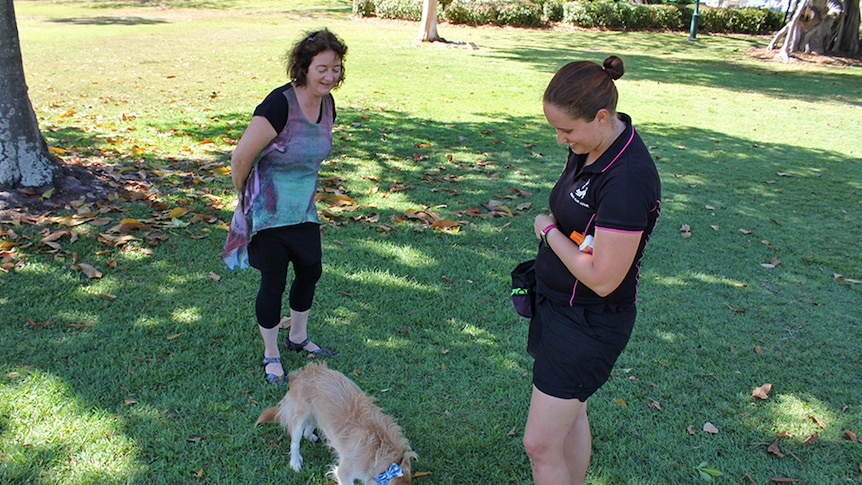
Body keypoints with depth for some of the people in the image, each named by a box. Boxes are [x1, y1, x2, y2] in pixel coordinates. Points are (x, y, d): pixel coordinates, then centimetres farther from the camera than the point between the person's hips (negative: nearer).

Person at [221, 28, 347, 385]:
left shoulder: (327, 104, -2)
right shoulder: (279, 105, -26)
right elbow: (241, 158, -20)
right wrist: (247, 199, -4)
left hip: (303, 209, 7)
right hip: (269, 212, -7)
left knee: (310, 271, 17)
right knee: (273, 282, 4)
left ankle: (298, 337, 41)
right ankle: (271, 356, 26)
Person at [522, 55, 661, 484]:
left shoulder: (627, 179, -29)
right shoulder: (589, 147, -1)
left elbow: (603, 279, -26)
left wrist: (548, 229, -15)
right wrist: (552, 227, -1)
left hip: (590, 323, -9)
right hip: (557, 303, 9)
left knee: (540, 444, 0)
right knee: (570, 414, 24)